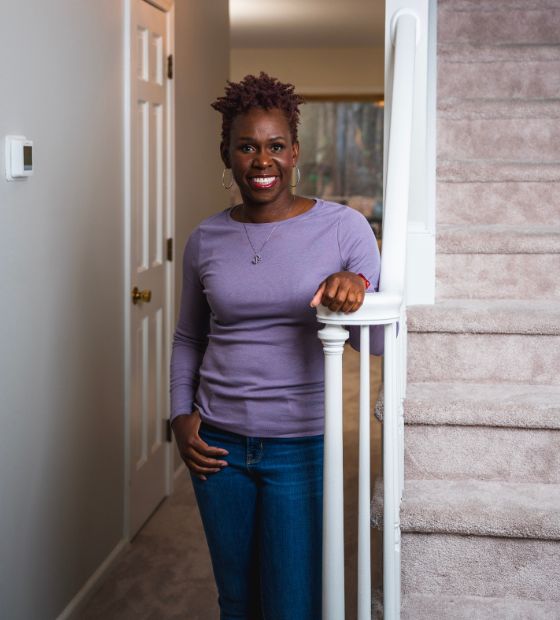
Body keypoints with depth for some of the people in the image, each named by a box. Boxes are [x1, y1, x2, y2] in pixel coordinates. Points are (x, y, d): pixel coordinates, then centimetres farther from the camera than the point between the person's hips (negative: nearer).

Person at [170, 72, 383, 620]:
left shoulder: (343, 227, -6)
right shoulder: (206, 239, 3)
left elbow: (379, 340, -5)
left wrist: (357, 285, -25)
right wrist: (181, 415, 2)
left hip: (300, 447, -3)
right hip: (218, 443, 3)